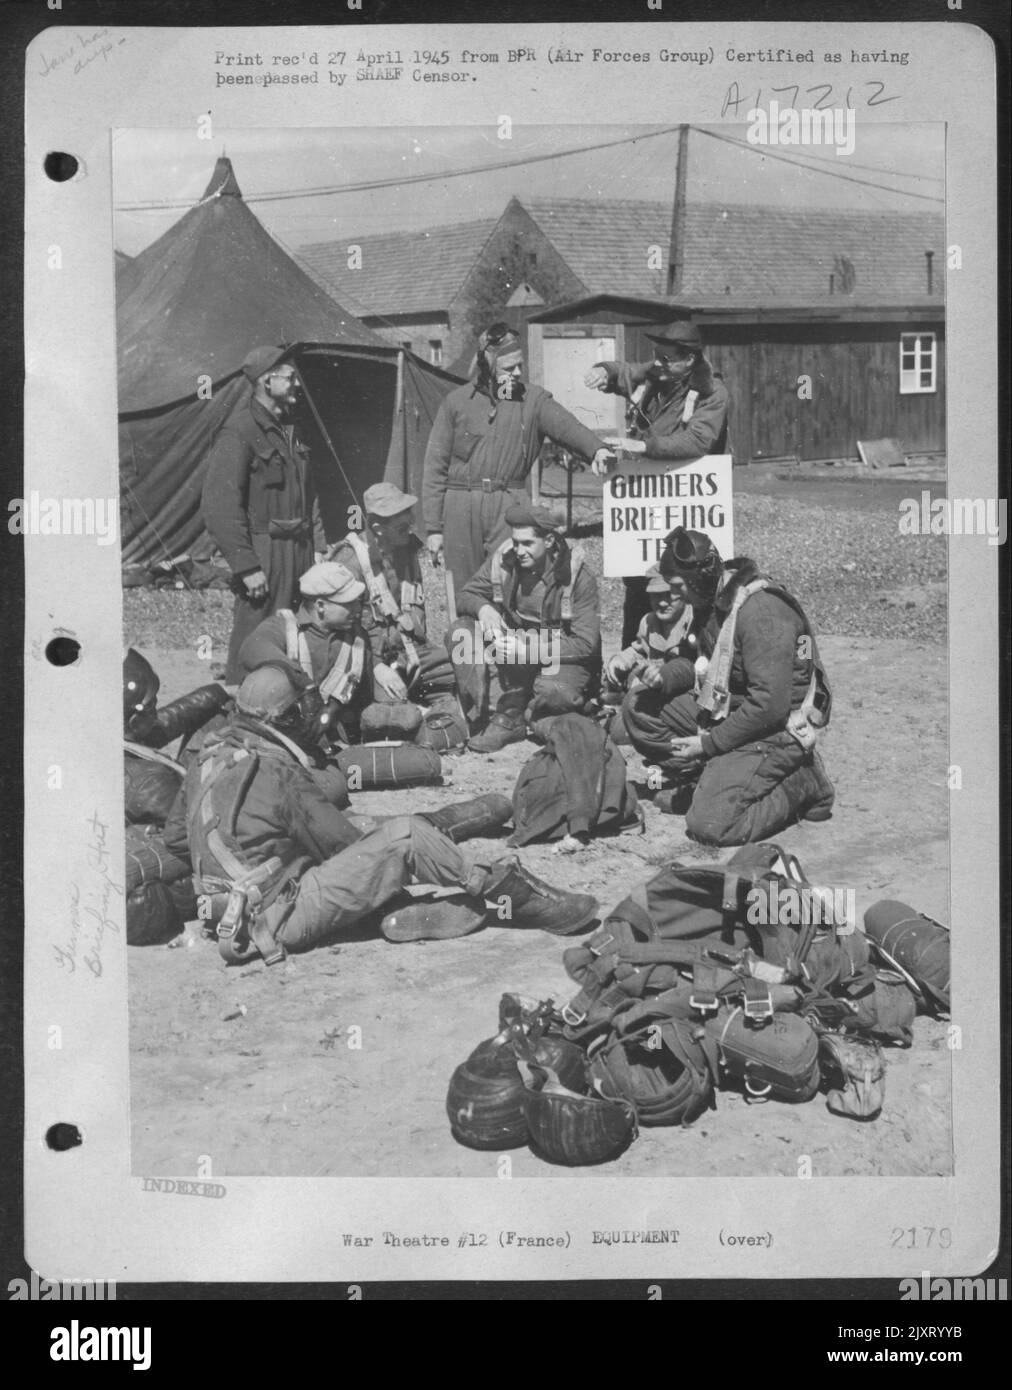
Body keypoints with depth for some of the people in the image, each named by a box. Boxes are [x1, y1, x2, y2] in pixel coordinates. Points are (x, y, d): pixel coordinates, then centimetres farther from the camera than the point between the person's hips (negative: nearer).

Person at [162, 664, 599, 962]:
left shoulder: (207, 759, 6)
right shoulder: (276, 772, -19)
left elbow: (174, 835, 16)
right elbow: (342, 839, -12)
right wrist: (381, 836, 7)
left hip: (236, 915, 9)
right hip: (282, 919, -9)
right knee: (403, 836, -14)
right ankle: (517, 896, -5)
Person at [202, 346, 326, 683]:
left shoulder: (288, 430, 14)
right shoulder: (238, 433, -12)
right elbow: (220, 507, -17)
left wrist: (317, 547, 16)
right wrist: (246, 566, -19)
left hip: (299, 552, 8)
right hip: (264, 556, -8)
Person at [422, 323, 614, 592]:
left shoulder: (533, 399, 6)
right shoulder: (457, 402, 5)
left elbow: (565, 425, -13)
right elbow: (435, 467, 6)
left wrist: (595, 448, -35)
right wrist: (433, 528, 2)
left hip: (509, 508, 0)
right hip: (461, 508, 0)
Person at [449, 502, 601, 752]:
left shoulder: (577, 576, -18)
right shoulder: (503, 559, -6)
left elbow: (586, 643, -21)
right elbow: (467, 595, 3)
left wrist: (529, 650, -32)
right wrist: (482, 607, -24)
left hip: (564, 657, -5)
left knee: (552, 690, -39)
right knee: (460, 632, -16)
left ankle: (510, 720, -7)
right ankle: (478, 718, -23)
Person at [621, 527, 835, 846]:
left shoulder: (760, 610, -26)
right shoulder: (711, 601, 3)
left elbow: (769, 705, -28)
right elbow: (699, 662, 12)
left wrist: (709, 744, -20)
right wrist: (660, 677, -11)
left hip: (775, 727, -9)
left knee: (710, 825, -21)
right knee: (637, 708, 0)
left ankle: (800, 785, 0)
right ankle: (711, 781, 1)